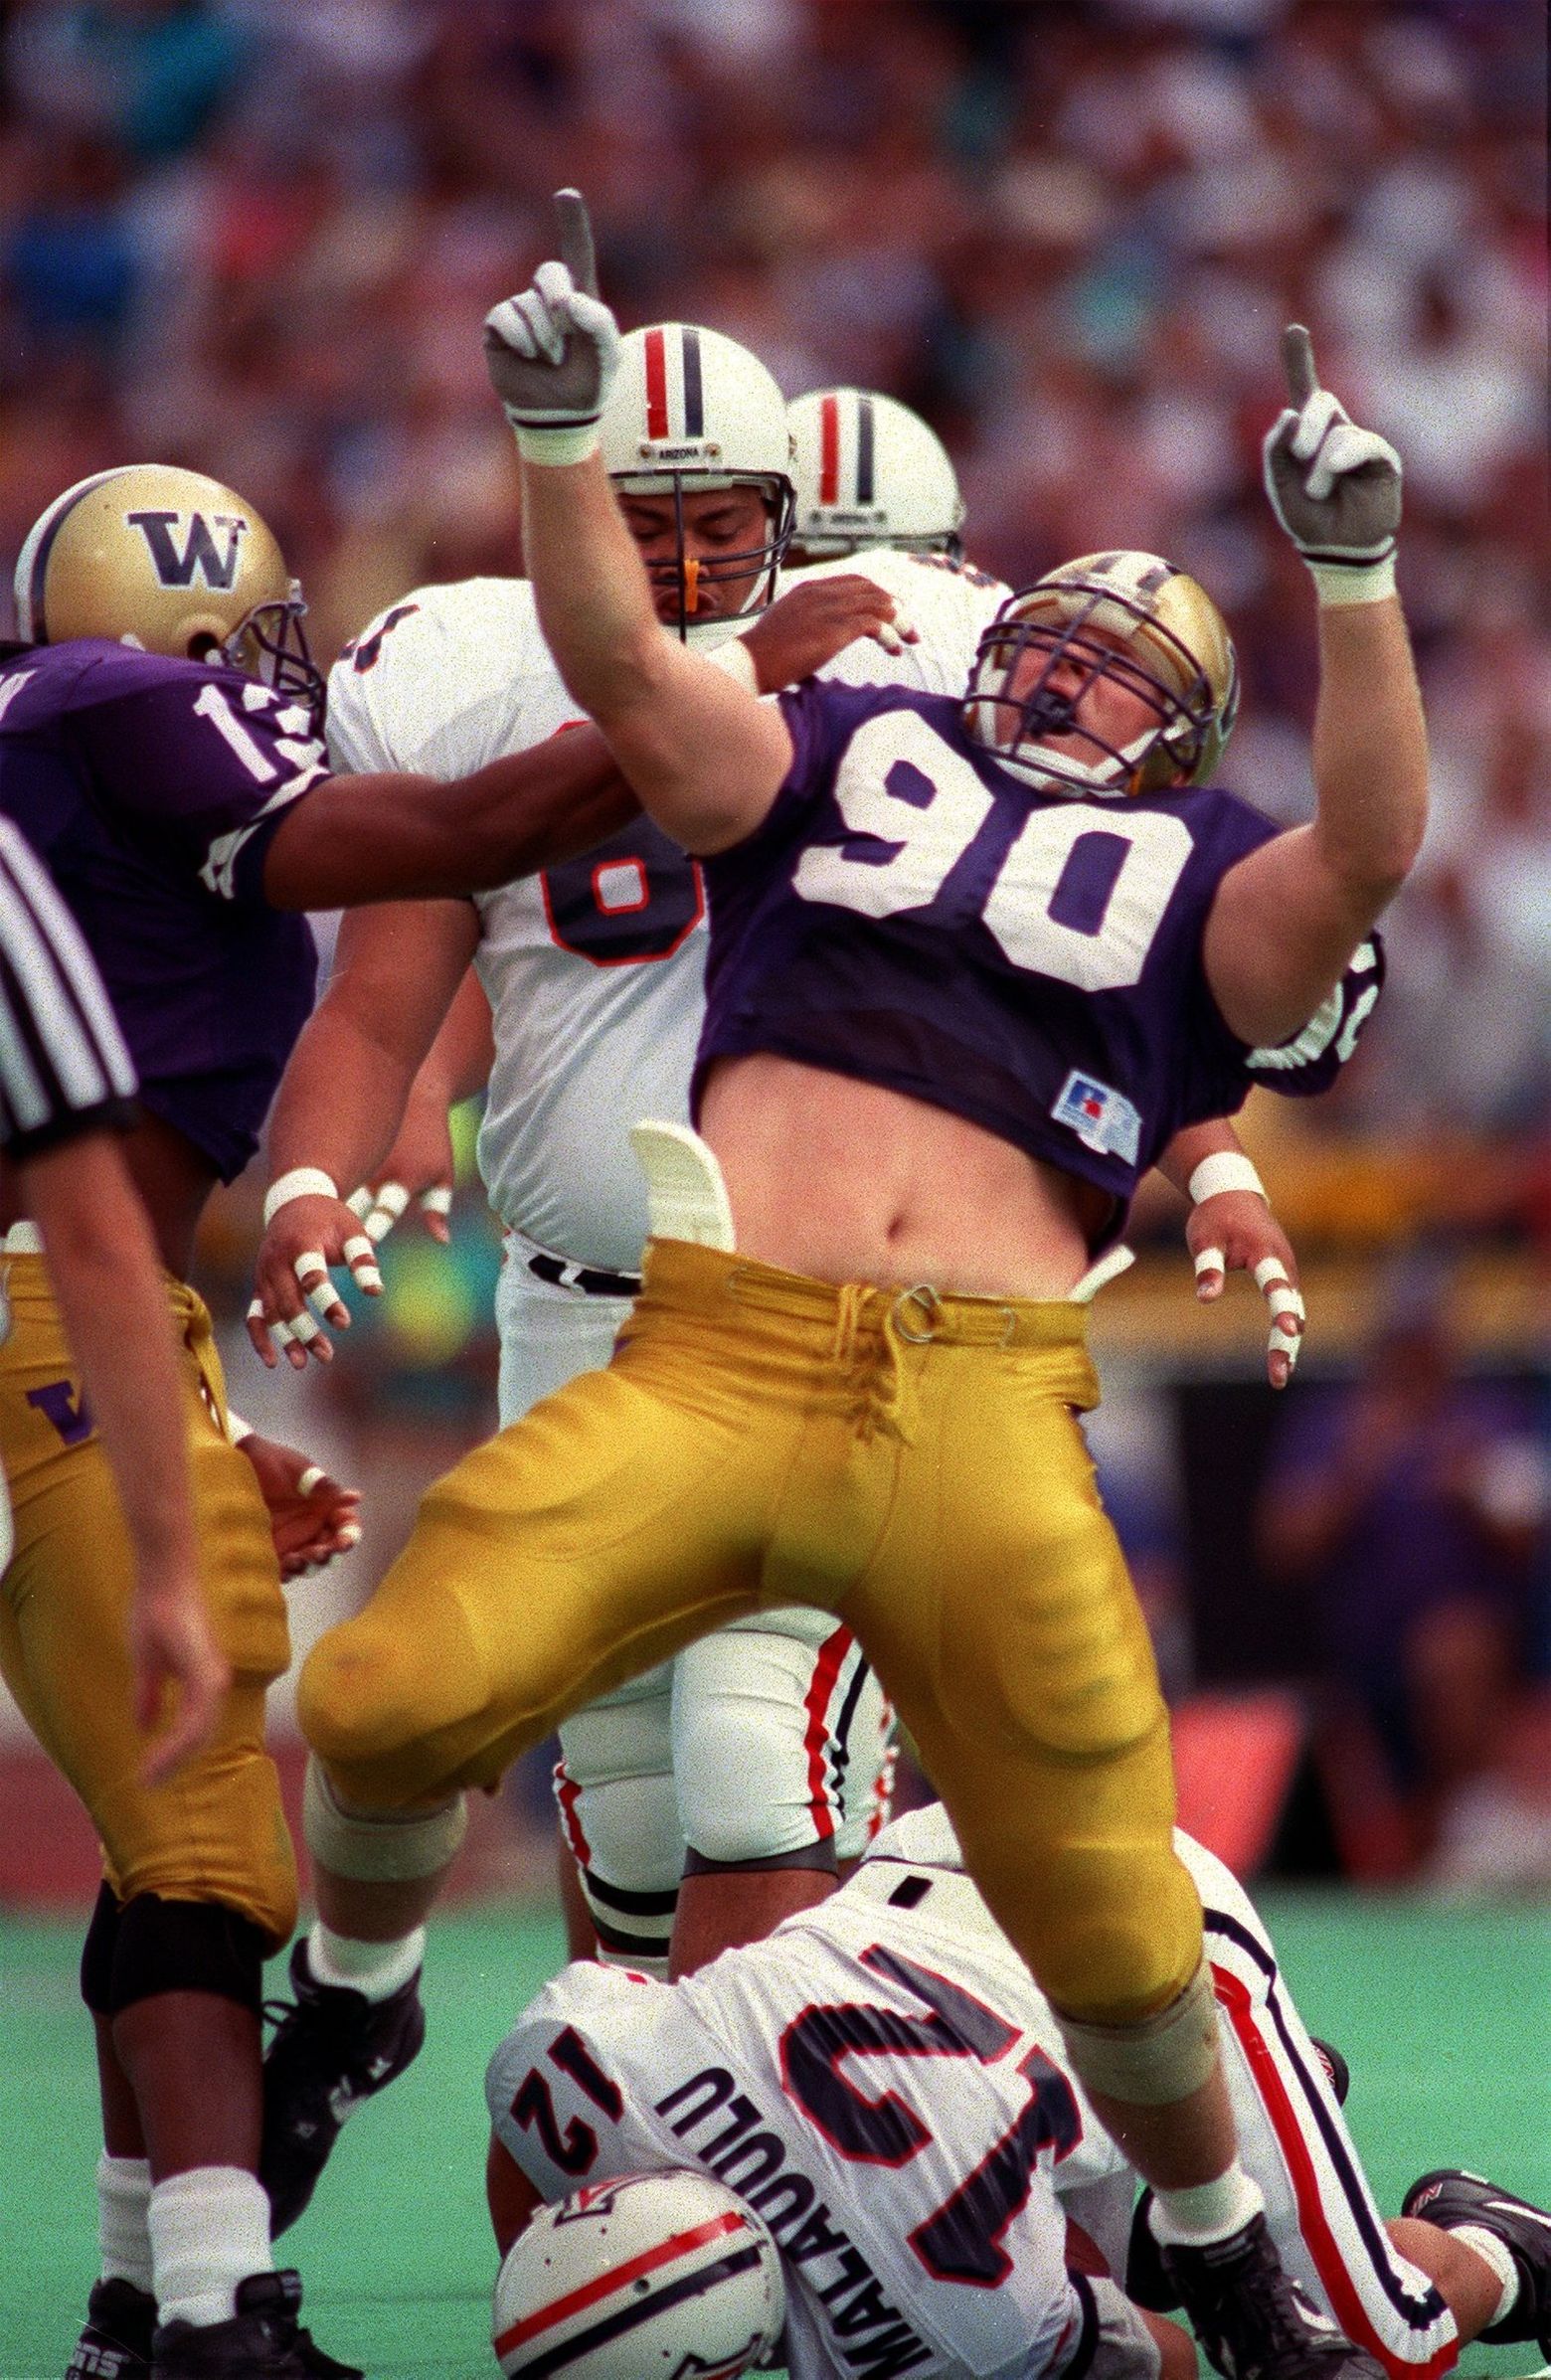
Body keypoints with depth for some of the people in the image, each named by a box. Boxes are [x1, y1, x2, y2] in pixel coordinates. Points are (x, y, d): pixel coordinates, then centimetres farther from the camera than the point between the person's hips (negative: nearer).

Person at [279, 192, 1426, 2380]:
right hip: (714, 1366, 0)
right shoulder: (859, 757, 21)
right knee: (390, 1704, -15)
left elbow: (1370, 846, -3)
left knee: (1109, 1924, 1)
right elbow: (624, 670, 8)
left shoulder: (1197, 890, 17)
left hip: (982, 1419, 0)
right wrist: (560, 445, -5)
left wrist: (1355, 575, -13)